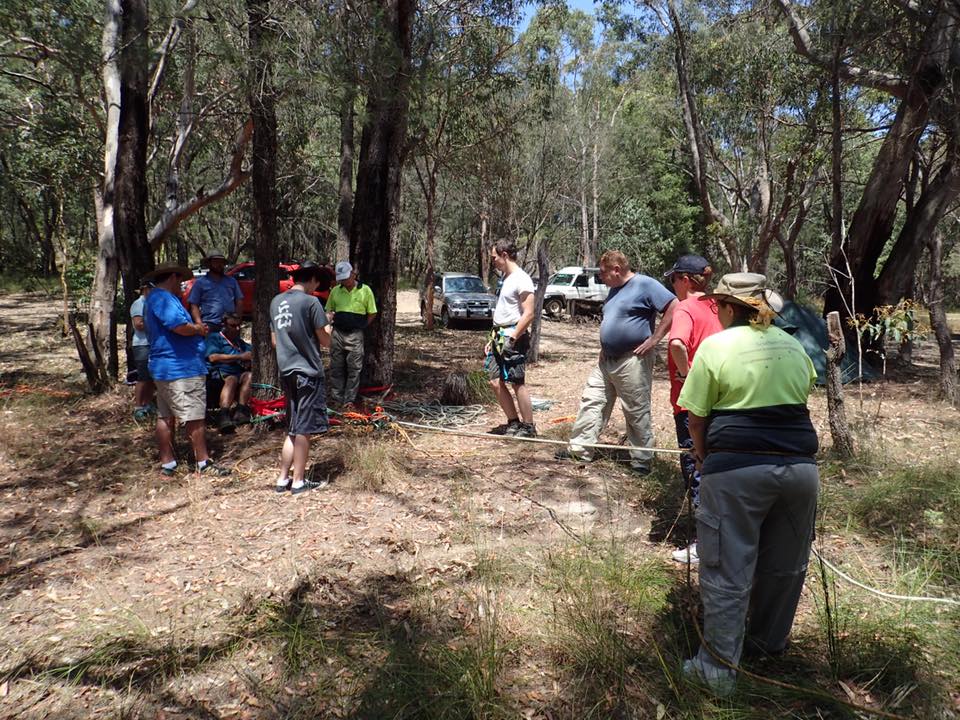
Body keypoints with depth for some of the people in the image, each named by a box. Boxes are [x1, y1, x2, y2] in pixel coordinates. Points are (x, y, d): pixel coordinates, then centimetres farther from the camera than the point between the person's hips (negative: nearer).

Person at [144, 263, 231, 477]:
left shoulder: (153, 299, 20)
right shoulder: (164, 298, -15)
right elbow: (180, 326, -27)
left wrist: (196, 328, 12)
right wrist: (198, 329, -7)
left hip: (163, 368, 11)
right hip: (181, 369, -11)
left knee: (165, 417, 12)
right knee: (194, 418, -4)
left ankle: (167, 462, 19)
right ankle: (204, 463, 3)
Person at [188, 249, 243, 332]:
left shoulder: (232, 281, 14)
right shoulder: (200, 282, 4)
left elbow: (238, 302, 15)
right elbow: (194, 306, 0)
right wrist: (200, 324, -13)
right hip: (210, 326, -4)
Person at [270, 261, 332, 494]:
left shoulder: (276, 301, 8)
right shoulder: (311, 302, -13)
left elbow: (274, 340, 14)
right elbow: (325, 341, -9)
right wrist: (327, 330, 11)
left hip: (286, 372, 7)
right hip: (308, 371, -7)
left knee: (293, 430, 16)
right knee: (304, 430, 3)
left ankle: (283, 479, 19)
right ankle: (298, 482, 10)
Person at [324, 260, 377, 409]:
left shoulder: (365, 290, -2)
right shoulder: (335, 291, 7)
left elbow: (372, 314, 3)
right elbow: (329, 310, 18)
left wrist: (360, 326, -1)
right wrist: (329, 316, -4)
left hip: (355, 335, -3)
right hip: (337, 334, 3)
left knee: (354, 369, 1)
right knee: (336, 368, 8)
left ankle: (349, 400, 8)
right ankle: (336, 398, 17)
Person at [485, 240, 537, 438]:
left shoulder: (521, 279, -13)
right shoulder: (506, 278, 16)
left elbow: (528, 314, -19)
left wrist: (511, 339, -22)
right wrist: (493, 339, 19)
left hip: (513, 339, -9)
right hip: (500, 338, 9)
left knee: (517, 383, -4)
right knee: (496, 381, 8)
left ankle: (528, 427, 7)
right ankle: (514, 422, 19)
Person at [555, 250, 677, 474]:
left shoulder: (645, 285, -11)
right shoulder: (615, 289, 15)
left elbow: (674, 308, -18)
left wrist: (654, 339, -19)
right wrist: (604, 346, 16)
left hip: (632, 362, -9)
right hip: (606, 360, 9)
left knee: (637, 412, 1)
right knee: (591, 401, 7)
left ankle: (642, 458, 13)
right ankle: (580, 448, 14)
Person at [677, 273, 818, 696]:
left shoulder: (715, 346, -3)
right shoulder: (793, 346, 13)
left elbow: (696, 416, -2)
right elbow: (799, 402, 16)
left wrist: (702, 454, 15)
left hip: (736, 469, -5)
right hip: (799, 466, 6)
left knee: (728, 569, 3)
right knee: (785, 565, 20)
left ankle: (718, 668, 10)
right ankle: (769, 642, 39)